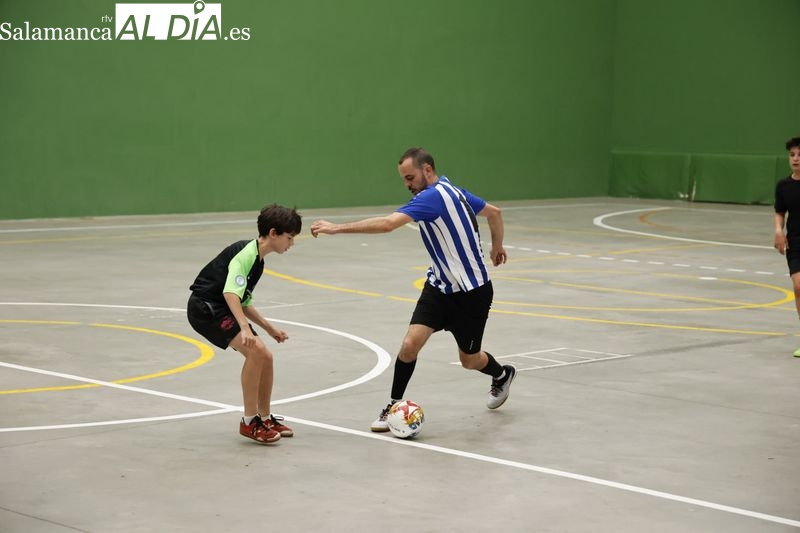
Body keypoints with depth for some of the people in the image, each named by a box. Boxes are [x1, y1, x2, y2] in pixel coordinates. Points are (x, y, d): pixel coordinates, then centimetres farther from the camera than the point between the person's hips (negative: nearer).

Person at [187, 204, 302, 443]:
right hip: (205, 307, -10)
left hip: (223, 309, 10)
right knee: (255, 350, -24)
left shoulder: (258, 261, 14)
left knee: (265, 356, 8)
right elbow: (230, 292, -29)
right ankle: (249, 422, -14)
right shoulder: (246, 253, -16)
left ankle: (265, 418, 27)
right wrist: (245, 328, -38)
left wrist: (270, 328, 24)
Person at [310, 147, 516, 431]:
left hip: (471, 292, -8)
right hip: (439, 287, 8)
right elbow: (494, 212, 17)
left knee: (469, 360, 12)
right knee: (411, 344, -10)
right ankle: (394, 406, 2)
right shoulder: (453, 191, 3)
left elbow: (387, 223, -37)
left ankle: (502, 375, 44)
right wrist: (496, 247, 33)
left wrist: (337, 227, -36)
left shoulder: (433, 196, -25)